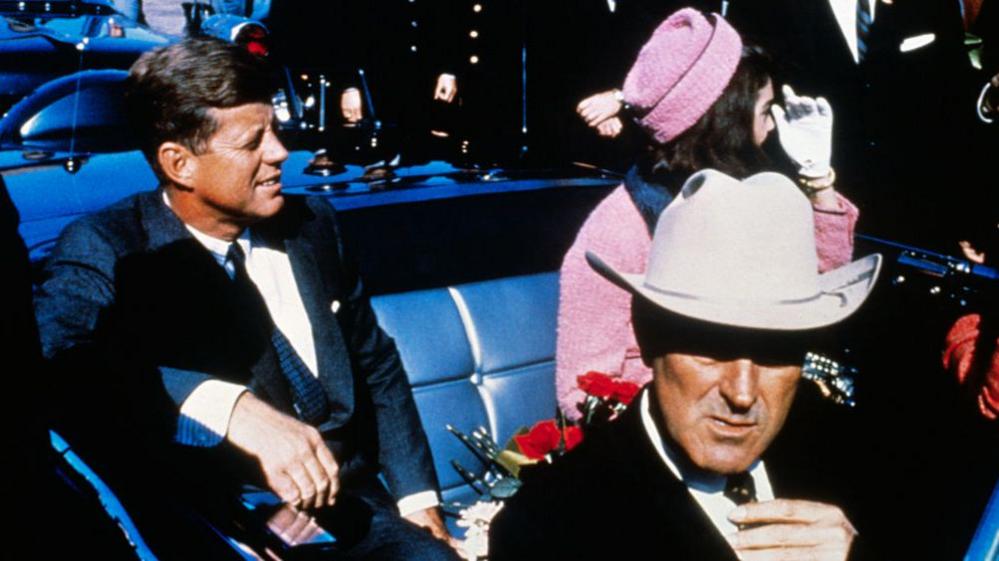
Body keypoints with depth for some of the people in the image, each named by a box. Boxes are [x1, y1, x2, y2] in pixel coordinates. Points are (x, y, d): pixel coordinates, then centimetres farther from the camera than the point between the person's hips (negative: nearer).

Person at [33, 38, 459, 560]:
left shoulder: (311, 225, 10)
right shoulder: (103, 250, -6)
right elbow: (54, 351, -27)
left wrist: (417, 498, 8)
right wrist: (229, 406, -39)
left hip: (351, 509, 5)